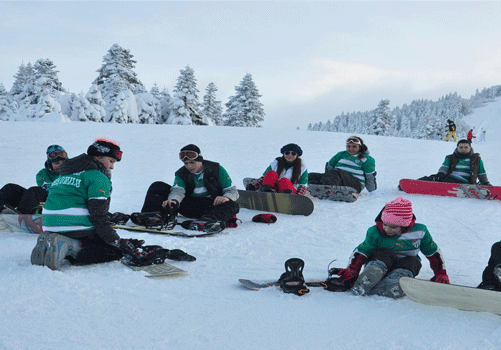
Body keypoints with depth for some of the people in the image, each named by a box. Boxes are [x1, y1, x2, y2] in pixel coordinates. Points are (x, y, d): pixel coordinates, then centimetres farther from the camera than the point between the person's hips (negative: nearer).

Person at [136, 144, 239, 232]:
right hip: (190, 207, 3)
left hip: (211, 206, -2)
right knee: (157, 187, -7)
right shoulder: (181, 174, 4)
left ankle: (208, 221, -68)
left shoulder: (217, 169, -3)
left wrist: (226, 197, -29)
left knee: (232, 206, -37)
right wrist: (174, 200, -40)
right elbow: (178, 191, -15)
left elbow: (233, 191, -4)